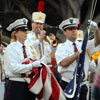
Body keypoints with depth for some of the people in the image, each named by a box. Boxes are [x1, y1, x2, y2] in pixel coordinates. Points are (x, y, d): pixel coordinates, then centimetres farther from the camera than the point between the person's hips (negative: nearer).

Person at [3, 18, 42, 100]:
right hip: (15, 86, -7)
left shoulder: (27, 48, 16)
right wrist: (33, 65, -21)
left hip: (28, 85, 7)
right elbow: (14, 68, -18)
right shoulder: (11, 48, -7)